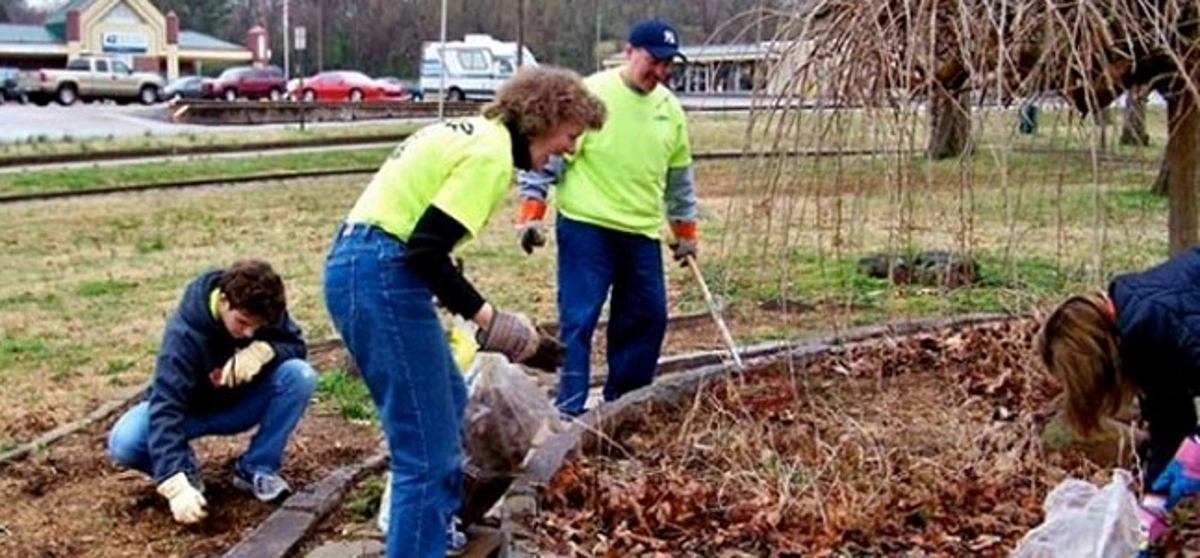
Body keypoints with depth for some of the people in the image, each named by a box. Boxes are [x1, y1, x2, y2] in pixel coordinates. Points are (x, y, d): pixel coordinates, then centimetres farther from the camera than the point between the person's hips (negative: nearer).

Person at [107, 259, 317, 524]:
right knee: (124, 443, -33)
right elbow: (165, 407, -39)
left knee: (300, 375, -27)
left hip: (241, 405, 3)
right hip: (190, 409, -3)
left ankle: (257, 468, -10)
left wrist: (266, 350, -37)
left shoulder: (266, 313, -21)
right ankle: (185, 467, 0)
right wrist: (176, 485, -50)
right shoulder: (185, 333, -34)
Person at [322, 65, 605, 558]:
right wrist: (483, 314, -11)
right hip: (381, 278, -11)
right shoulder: (490, 153, -12)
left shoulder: (473, 134, 19)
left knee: (447, 399, 26)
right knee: (427, 447, -6)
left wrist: (463, 305, 20)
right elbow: (426, 249, -20)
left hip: (360, 266, 11)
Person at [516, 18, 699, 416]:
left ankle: (621, 405, 24)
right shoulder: (590, 95, -10)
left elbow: (679, 176, 21)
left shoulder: (670, 108, 9)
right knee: (578, 320, -6)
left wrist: (685, 229, 24)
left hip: (642, 233, 7)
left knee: (647, 319, 11)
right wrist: (531, 211, -15)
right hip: (586, 228, -6)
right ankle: (569, 409, 0)